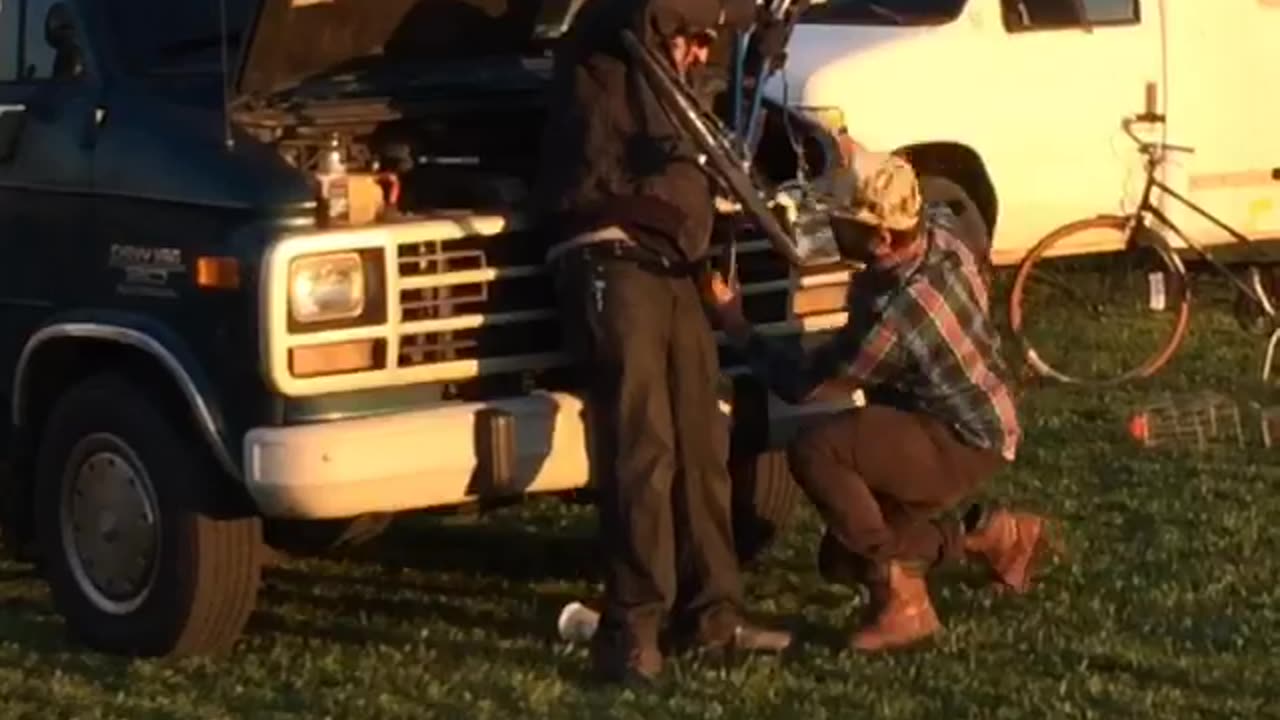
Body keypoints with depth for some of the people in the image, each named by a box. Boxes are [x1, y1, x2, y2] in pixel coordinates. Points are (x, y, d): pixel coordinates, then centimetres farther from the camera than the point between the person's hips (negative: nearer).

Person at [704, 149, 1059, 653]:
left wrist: (735, 326, -12)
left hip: (964, 444, -9)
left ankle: (901, 601, -19)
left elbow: (802, 385, -21)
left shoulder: (897, 315, -34)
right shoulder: (937, 232, -11)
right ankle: (993, 535, 20)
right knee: (841, 560, 14)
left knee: (815, 451, -31)